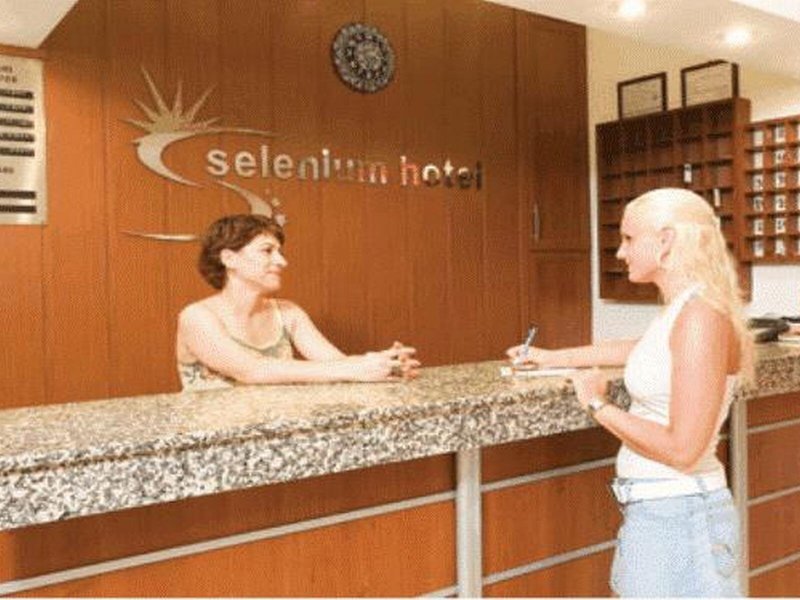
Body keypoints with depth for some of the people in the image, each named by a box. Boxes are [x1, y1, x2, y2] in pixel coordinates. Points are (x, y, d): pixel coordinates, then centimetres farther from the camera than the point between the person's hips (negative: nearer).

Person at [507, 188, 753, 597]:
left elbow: (682, 449, -25)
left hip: (677, 514, -9)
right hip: (655, 507, 9)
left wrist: (599, 406, -12)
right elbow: (633, 350, 28)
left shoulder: (700, 316, -21)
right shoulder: (683, 311, 7)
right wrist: (552, 358, 34)